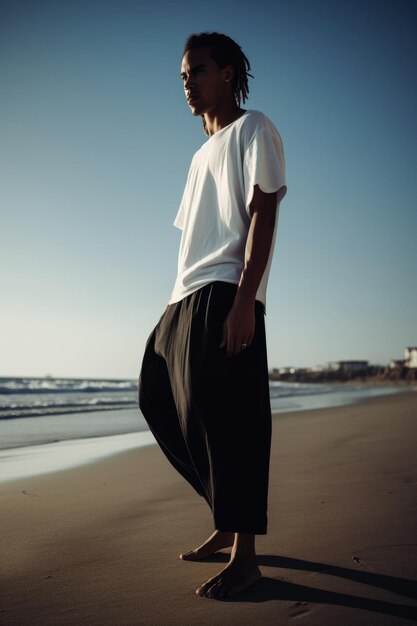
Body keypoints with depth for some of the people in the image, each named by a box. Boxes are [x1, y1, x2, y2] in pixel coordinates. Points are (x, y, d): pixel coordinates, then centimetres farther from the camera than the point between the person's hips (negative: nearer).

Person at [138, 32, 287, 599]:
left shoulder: (253, 130, 3)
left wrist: (243, 301, -20)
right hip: (187, 298, 9)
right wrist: (174, 303, 17)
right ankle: (228, 521, 22)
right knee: (160, 403, 9)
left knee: (226, 419, -11)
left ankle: (244, 557, -1)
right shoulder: (202, 154, 28)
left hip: (225, 295, -9)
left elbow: (262, 216, -10)